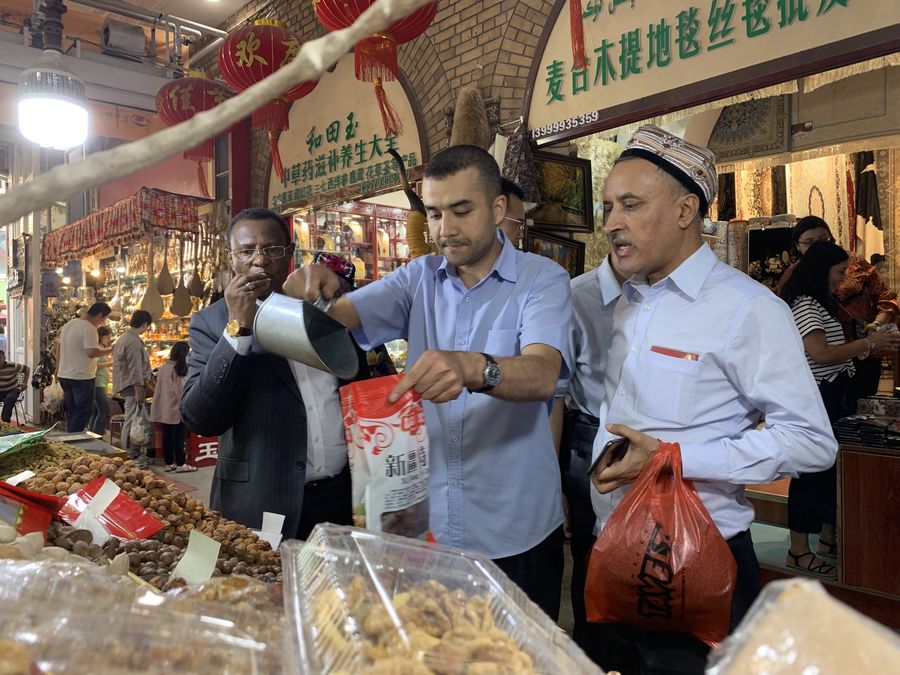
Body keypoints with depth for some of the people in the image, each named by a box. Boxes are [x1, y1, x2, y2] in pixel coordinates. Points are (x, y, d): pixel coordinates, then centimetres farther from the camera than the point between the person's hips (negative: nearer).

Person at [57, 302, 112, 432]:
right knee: (83, 412, -1)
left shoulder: (69, 324, 13)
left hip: (64, 375, 9)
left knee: (71, 413, 17)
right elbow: (92, 352, -26)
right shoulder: (89, 328, -17)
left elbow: (60, 346, 21)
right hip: (81, 377, -9)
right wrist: (110, 350, -13)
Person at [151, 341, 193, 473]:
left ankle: (169, 463, 20)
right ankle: (180, 464, 6)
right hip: (177, 409, -7)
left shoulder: (163, 367, 6)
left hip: (164, 410, 7)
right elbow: (180, 390, -16)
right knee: (179, 437, 1)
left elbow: (159, 387, 14)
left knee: (167, 436, 12)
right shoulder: (179, 369, -15)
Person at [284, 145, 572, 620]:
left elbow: (542, 375, -25)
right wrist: (317, 290, -27)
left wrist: (473, 368, -44)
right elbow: (342, 316, -6)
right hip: (425, 522, 4)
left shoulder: (542, 279, -8)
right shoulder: (420, 278, 5)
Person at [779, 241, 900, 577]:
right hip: (816, 398, -10)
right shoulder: (804, 304, -16)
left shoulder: (822, 304, 16)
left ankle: (828, 537, 31)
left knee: (833, 466, 17)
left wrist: (868, 348, 7)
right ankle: (799, 551, 5)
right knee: (811, 471, -4)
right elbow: (821, 354, -25)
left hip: (835, 396, 10)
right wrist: (869, 342, -15)